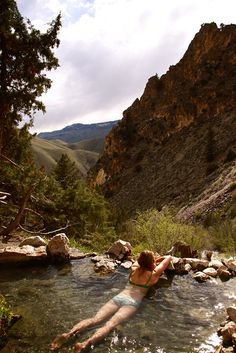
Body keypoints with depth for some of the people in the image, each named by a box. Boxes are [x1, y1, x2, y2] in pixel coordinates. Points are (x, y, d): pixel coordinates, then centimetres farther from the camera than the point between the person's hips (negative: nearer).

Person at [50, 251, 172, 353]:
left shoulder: (134, 267, 21)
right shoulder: (153, 274, 8)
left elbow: (140, 260, 48)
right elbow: (169, 257, 19)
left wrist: (155, 259, 50)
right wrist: (162, 258, 39)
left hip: (118, 297, 5)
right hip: (131, 302, -5)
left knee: (95, 319, -9)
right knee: (109, 325, -22)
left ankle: (69, 333, -30)